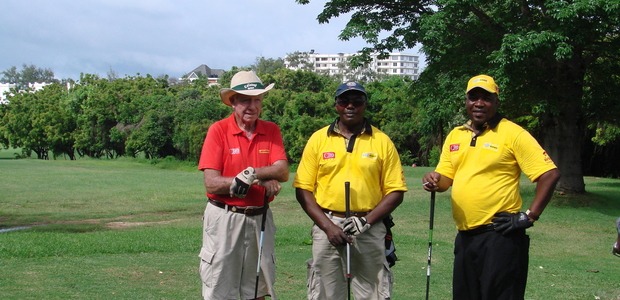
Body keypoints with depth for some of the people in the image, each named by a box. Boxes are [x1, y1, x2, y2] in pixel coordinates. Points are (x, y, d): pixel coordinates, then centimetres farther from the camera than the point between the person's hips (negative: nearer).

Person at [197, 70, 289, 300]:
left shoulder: (271, 131, 3)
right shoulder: (218, 130, -7)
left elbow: (282, 172, -8)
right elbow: (211, 184, -14)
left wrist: (250, 173, -24)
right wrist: (263, 177, -18)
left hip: (260, 219, 3)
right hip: (224, 218, -3)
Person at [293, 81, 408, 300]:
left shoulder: (382, 141, 3)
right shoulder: (318, 139, 4)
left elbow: (396, 191, 2)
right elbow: (303, 189, 2)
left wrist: (366, 221, -11)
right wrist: (327, 225, -9)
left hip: (369, 230, 0)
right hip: (327, 227, 1)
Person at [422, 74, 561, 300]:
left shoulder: (513, 133, -7)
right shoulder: (455, 135, 12)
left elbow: (549, 174, -10)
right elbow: (445, 177, 17)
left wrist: (529, 216, -14)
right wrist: (435, 181, -7)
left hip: (500, 236, -6)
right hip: (465, 236, 7)